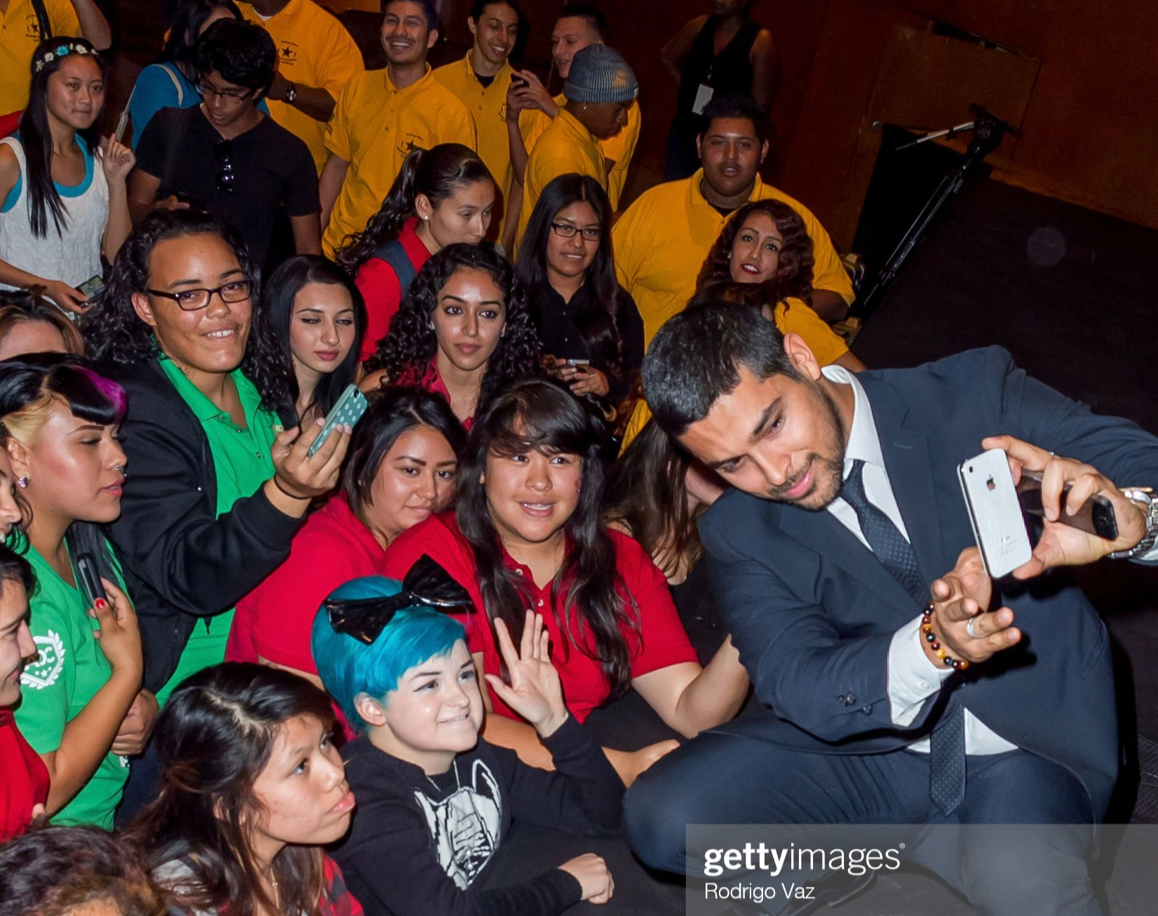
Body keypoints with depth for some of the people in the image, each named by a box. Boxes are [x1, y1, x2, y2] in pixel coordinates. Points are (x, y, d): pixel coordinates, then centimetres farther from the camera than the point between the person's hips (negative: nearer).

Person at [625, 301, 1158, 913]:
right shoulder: (737, 534, -6)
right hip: (865, 745, 3)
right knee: (664, 818, -18)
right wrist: (931, 644, -37)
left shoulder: (976, 393, -10)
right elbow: (796, 685, -17)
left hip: (1026, 750, -2)